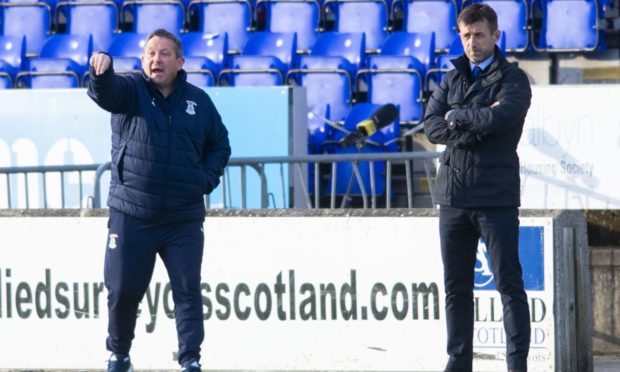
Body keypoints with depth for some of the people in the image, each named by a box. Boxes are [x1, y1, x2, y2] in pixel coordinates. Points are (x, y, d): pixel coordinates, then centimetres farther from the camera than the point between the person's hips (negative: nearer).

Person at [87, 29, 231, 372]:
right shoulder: (129, 90, -2)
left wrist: (207, 180, 2)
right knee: (123, 289, 4)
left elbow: (220, 146, 19)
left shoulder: (199, 101, 6)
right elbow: (104, 92, -26)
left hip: (184, 218, 1)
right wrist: (101, 72, -49)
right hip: (131, 215, -1)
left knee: (188, 290, -2)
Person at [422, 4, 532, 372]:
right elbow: (432, 126, 0)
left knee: (509, 283, -6)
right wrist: (477, 128, -12)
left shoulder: (513, 79, -1)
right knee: (456, 287, 8)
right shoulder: (452, 79, 14)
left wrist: (456, 117, -3)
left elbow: (497, 119, -19)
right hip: (454, 195, 5)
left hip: (496, 196, -5)